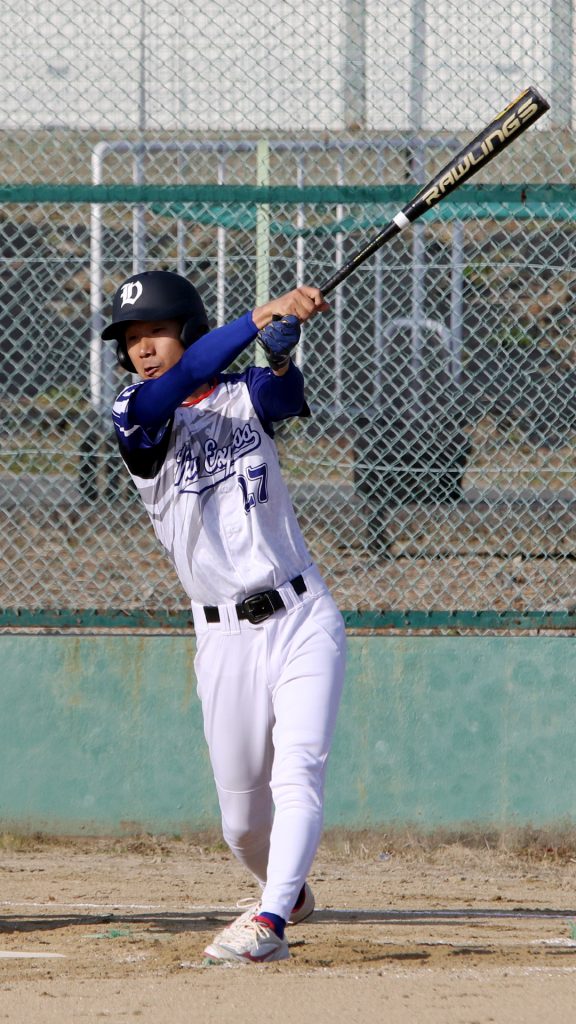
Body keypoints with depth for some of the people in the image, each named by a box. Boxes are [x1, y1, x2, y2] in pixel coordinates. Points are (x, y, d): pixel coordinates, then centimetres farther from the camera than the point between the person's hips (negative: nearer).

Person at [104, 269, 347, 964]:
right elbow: (185, 379, -23)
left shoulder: (246, 395, 5)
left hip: (301, 616, 0)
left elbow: (285, 394, -19)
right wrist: (262, 318, -33)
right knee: (242, 817, 7)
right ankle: (287, 890, 36)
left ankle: (270, 921, -29)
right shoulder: (138, 418, -1)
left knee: (298, 773, -19)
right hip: (224, 638, 1)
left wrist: (281, 356, -42)